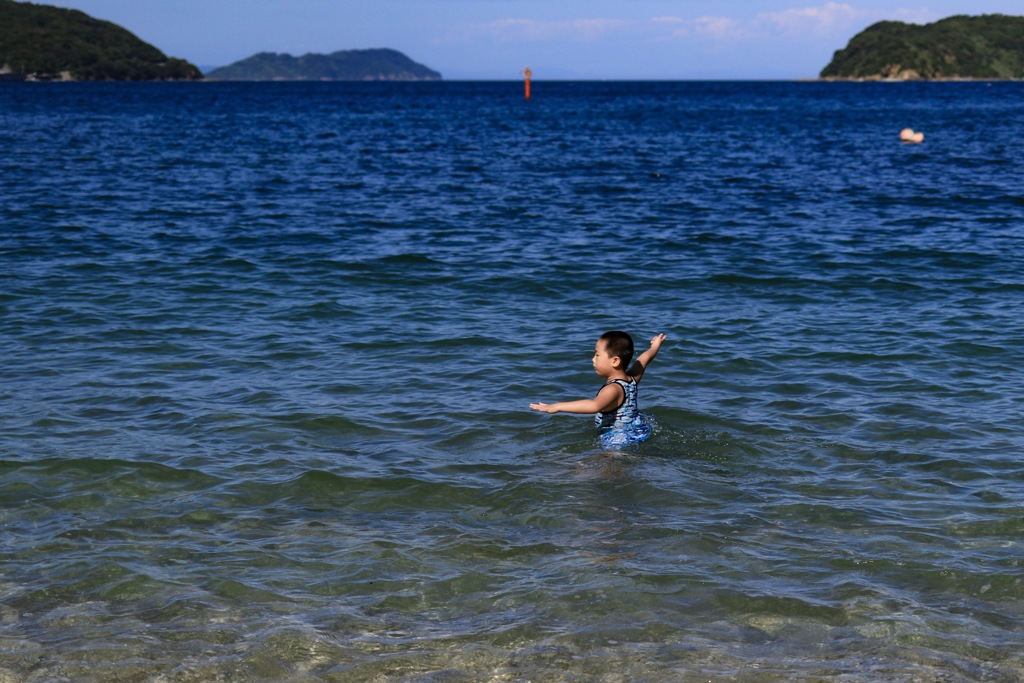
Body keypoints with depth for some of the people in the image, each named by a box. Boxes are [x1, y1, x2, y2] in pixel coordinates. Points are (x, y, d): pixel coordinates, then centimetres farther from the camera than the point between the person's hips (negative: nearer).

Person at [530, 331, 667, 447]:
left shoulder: (613, 389, -27)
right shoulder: (632, 379, 2)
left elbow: (595, 405, -47)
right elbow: (645, 358, 24)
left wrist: (557, 407, -48)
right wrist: (655, 346, 47)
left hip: (618, 443, -11)